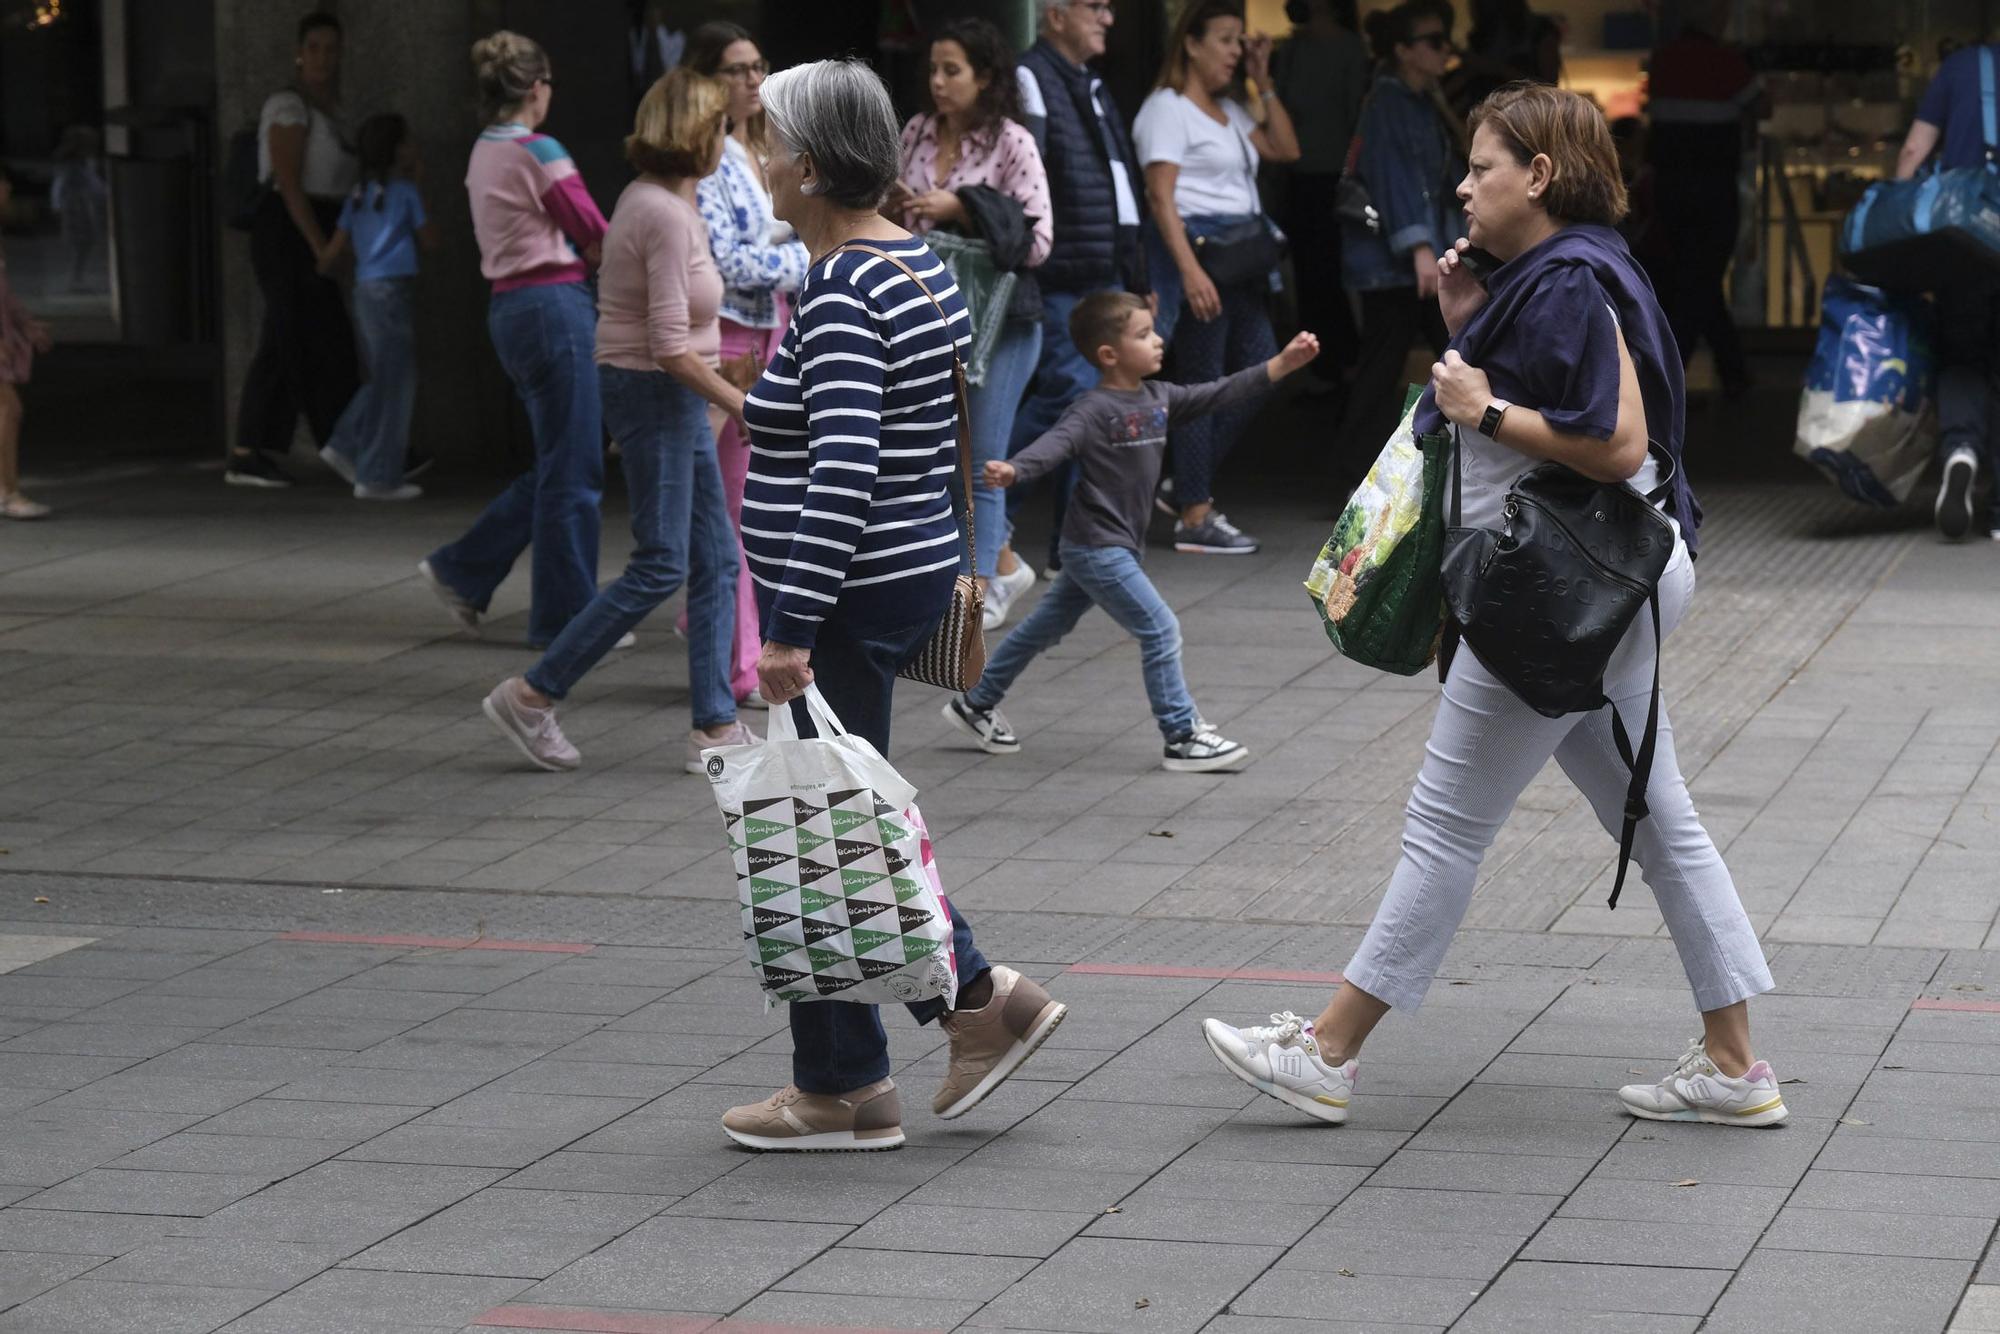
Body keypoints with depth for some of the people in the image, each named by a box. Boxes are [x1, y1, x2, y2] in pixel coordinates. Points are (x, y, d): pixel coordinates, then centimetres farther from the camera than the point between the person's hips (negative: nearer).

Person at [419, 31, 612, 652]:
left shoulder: (483, 154, 13)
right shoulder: (538, 152, -14)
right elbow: (598, 240, -9)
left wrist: (573, 251, 3)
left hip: (509, 308, 9)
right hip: (554, 304, -9)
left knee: (558, 466, 17)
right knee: (572, 469, 0)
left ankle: (463, 570, 18)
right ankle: (566, 617, 6)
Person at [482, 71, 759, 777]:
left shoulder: (647, 199, 10)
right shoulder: (667, 216, -20)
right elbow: (670, 347, -23)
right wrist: (738, 401, -15)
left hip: (670, 399, 10)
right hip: (655, 396, -10)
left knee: (716, 559, 9)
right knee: (660, 566, -6)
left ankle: (716, 728, 10)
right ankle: (532, 696, 1)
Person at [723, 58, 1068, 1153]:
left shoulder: (838, 291, -19)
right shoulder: (919, 264, 10)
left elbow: (844, 470, -27)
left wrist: (791, 626, -27)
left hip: (851, 595, -10)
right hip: (916, 565, 10)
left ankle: (842, 1091, 12)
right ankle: (977, 999, 19)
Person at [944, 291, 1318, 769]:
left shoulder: (1159, 398, 7)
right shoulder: (1094, 410, -20)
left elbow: (1221, 395, 7)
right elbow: (1056, 443, -34)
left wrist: (1283, 364, 1)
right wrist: (1012, 470, -54)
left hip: (1118, 546, 10)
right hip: (1096, 547, -10)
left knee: (1046, 627, 19)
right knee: (1160, 629, -8)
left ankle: (974, 705, 32)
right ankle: (1183, 737, 0)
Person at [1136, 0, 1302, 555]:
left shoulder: (1230, 110, 19)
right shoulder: (1168, 109, -7)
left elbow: (1286, 150, 16)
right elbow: (1160, 195, -15)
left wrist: (1263, 83, 10)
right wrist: (1189, 269, -24)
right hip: (1200, 249, -9)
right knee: (1201, 383, -6)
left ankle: (1190, 485, 19)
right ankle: (1194, 518, -1)